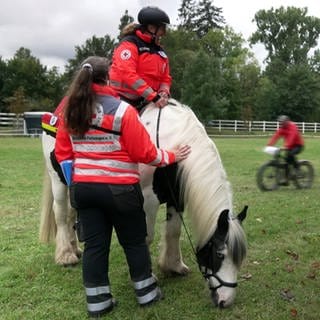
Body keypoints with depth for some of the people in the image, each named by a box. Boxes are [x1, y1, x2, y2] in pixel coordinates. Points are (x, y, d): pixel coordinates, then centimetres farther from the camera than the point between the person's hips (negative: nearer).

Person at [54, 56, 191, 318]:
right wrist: (171, 157, 2)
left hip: (82, 188, 5)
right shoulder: (123, 110, -13)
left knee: (94, 244, 12)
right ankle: (147, 293, 27)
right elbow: (143, 152, -12)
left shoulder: (70, 112, 3)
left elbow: (62, 153, 8)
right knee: (134, 242, 12)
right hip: (119, 189, -4)